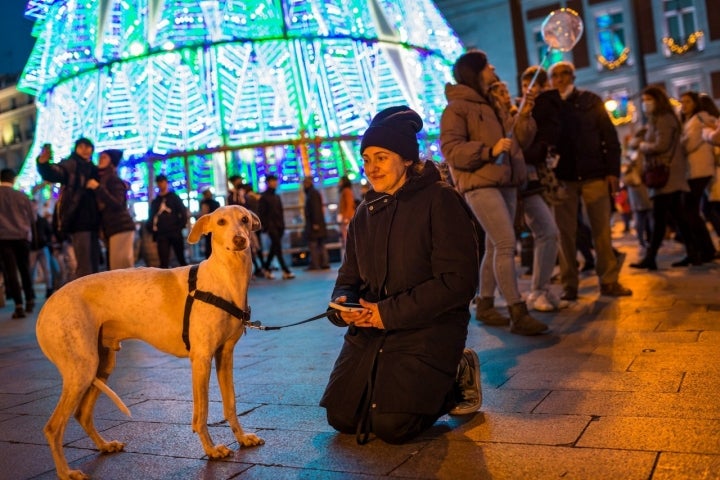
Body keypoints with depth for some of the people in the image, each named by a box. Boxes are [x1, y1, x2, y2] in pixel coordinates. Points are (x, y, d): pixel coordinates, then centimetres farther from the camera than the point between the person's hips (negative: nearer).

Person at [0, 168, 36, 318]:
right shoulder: (22, 196, 2)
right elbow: (32, 218, 10)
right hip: (22, 236, 2)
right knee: (25, 270, 14)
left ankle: (19, 306, -10)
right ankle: (29, 301, 22)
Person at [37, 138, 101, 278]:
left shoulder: (93, 169, 19)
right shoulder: (71, 165, 0)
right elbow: (52, 174, -20)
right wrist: (43, 163, -43)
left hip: (92, 223, 7)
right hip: (78, 222, -7)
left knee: (94, 267, 12)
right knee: (85, 268, -13)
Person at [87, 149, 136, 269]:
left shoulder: (114, 180, -6)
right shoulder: (102, 180, 20)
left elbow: (117, 204, -18)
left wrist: (98, 188, -18)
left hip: (121, 228, -9)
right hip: (112, 229, 9)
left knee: (120, 268, -13)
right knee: (121, 268, 7)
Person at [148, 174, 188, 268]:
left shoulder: (174, 197, 10)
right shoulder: (155, 201, 17)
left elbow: (183, 212, 3)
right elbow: (152, 217, 17)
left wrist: (180, 226, -7)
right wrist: (154, 231, 4)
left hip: (175, 233, -2)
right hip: (161, 234, 2)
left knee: (181, 258, 3)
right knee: (164, 261, -4)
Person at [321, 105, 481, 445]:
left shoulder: (440, 201, -10)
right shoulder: (364, 214, 12)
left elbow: (458, 281, -17)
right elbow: (349, 276, 15)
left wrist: (391, 312, -19)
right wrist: (343, 302, -10)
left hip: (429, 327, -6)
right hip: (371, 328, 7)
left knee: (391, 425, -17)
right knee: (341, 417, -1)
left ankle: (456, 378, 9)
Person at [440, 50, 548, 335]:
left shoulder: (492, 105, 22)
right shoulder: (457, 107, -4)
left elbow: (519, 141, 21)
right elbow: (450, 149, -15)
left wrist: (524, 117, 4)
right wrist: (489, 150, -24)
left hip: (505, 183, 9)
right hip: (480, 184, -9)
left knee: (495, 246, 10)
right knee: (506, 244, -16)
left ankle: (484, 305, 21)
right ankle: (518, 314, -14)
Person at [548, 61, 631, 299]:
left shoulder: (590, 101, 9)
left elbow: (610, 137, 6)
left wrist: (612, 170, -2)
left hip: (594, 175, 1)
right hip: (562, 178, 0)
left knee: (602, 230, 2)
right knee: (566, 232, 1)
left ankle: (609, 281, 10)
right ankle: (569, 285, 7)